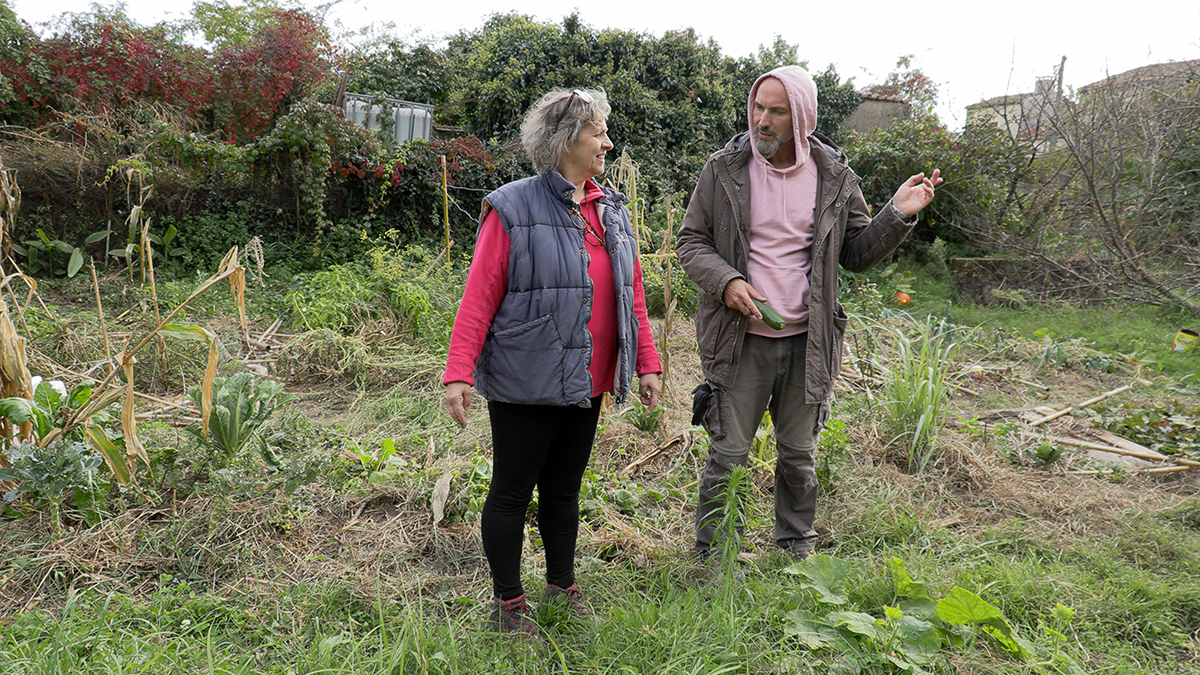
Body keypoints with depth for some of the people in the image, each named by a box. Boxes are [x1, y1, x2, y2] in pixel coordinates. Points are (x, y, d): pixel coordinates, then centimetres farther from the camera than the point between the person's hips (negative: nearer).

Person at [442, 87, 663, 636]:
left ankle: (562, 588, 36)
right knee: (512, 492, 7)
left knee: (564, 489, 19)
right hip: (526, 381, -6)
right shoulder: (513, 208, -10)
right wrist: (458, 373, -16)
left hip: (586, 384, 6)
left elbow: (632, 292, 14)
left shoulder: (612, 210, 10)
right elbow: (479, 298, -12)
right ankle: (507, 603, 24)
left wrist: (646, 363, 12)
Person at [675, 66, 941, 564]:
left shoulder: (834, 178, 3)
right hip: (742, 340, -2)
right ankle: (713, 552, 22)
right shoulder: (724, 169, -3)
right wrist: (725, 280, -16)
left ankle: (798, 544, 36)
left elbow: (858, 252, 9)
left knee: (799, 453, 16)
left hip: (807, 341, 2)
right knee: (729, 453, 3)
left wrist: (898, 216, -7)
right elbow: (690, 241, 2)